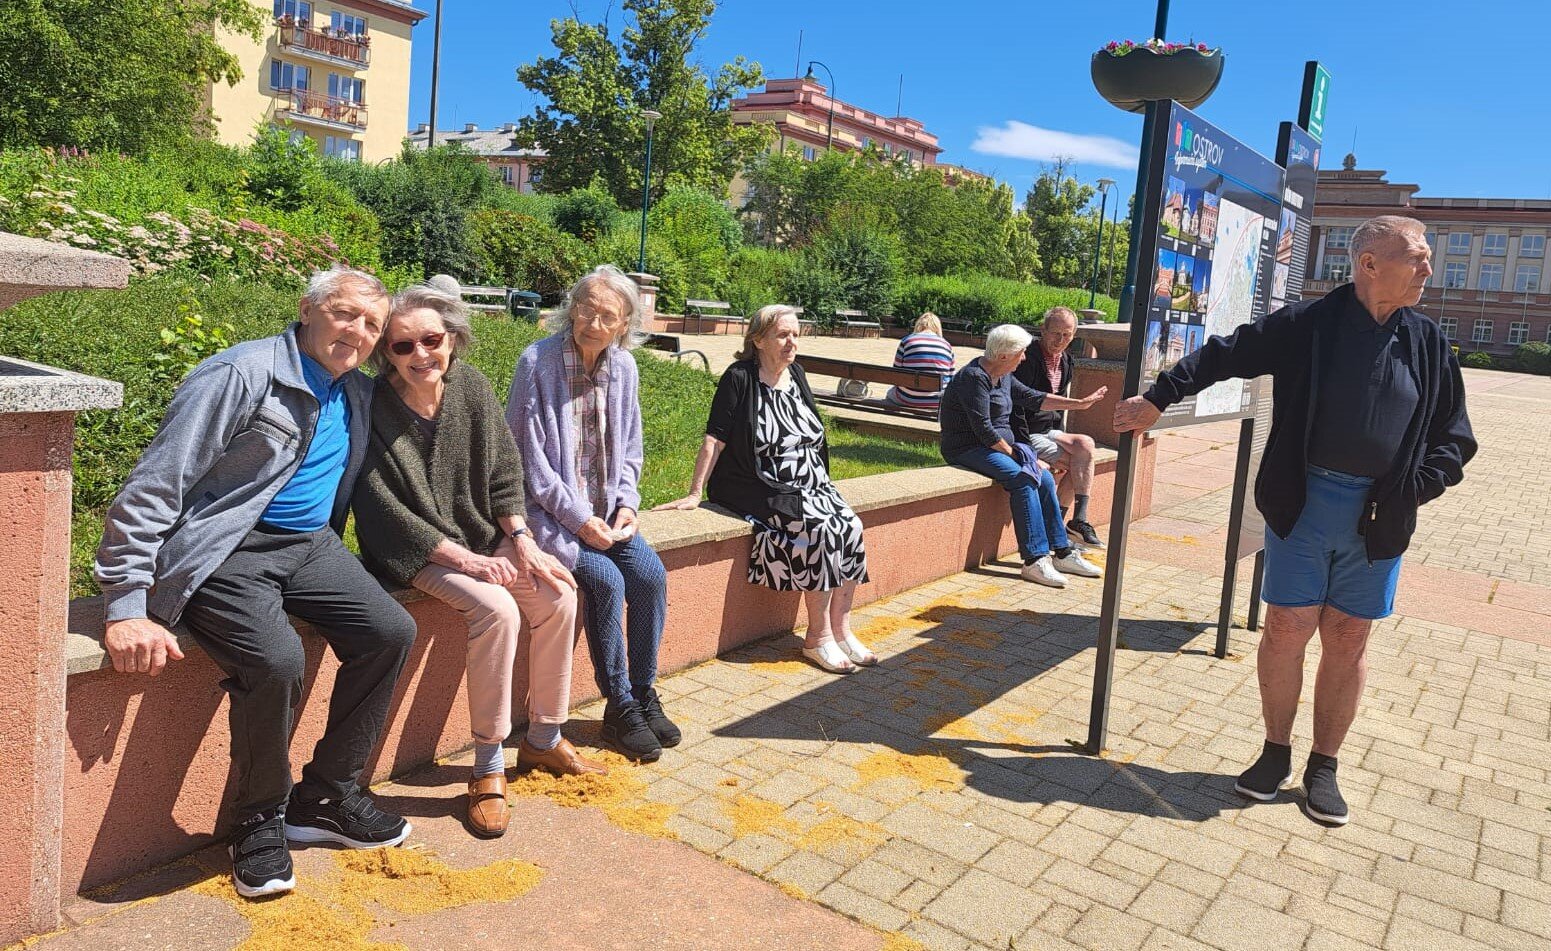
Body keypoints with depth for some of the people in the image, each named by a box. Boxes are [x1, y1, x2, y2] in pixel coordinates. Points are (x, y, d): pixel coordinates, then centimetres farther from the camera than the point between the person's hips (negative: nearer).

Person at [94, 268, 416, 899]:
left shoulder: (358, 397, 11)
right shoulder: (241, 374, -13)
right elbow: (152, 488, -18)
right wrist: (127, 608, -23)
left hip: (309, 546, 7)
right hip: (226, 555, -7)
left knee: (391, 632, -11)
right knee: (276, 661, -30)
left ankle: (325, 798, 5)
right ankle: (261, 822, -3)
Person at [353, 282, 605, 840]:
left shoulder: (471, 387, -3)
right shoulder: (373, 408, -18)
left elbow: (504, 474, 4)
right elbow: (386, 511, -18)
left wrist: (522, 540, -8)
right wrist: (463, 559, -21)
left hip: (482, 537, 6)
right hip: (414, 552, -5)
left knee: (558, 597, -11)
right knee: (496, 607, -29)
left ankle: (543, 738, 8)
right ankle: (488, 766, -14)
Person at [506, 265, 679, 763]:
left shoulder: (624, 368, 3)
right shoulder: (538, 363, -13)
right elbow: (529, 455, -14)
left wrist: (626, 504, -2)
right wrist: (577, 517, -18)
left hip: (605, 510, 5)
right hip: (550, 509, -5)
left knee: (651, 574, -14)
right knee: (607, 579, -24)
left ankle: (644, 693, 4)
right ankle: (618, 707, -6)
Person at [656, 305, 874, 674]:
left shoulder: (795, 374, 11)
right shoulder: (739, 378, -9)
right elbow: (715, 440, -11)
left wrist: (819, 483, 17)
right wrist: (694, 493, -14)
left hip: (808, 484, 7)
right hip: (759, 490, -7)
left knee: (849, 527, -17)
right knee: (820, 529, -27)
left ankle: (840, 631, -7)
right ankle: (818, 638, -15)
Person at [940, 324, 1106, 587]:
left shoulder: (1003, 377, 12)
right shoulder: (974, 378, -18)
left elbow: (1033, 398, 21)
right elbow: (984, 430, -22)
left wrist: (1080, 403, 21)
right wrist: (1013, 454, -16)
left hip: (998, 446, 10)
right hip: (967, 449, -9)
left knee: (1044, 478, -8)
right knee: (1024, 479, -27)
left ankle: (1062, 552, -2)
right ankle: (1034, 560, -27)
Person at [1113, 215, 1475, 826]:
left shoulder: (1428, 344, 6)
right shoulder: (1308, 324, -3)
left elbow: (1455, 438, 11)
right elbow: (1226, 354, 3)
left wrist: (1411, 490, -3)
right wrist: (1158, 398, -1)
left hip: (1378, 517, 3)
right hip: (1303, 501, -2)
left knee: (1348, 640, 7)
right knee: (1287, 628, 1)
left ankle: (1323, 767, 22)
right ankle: (1276, 753, 20)